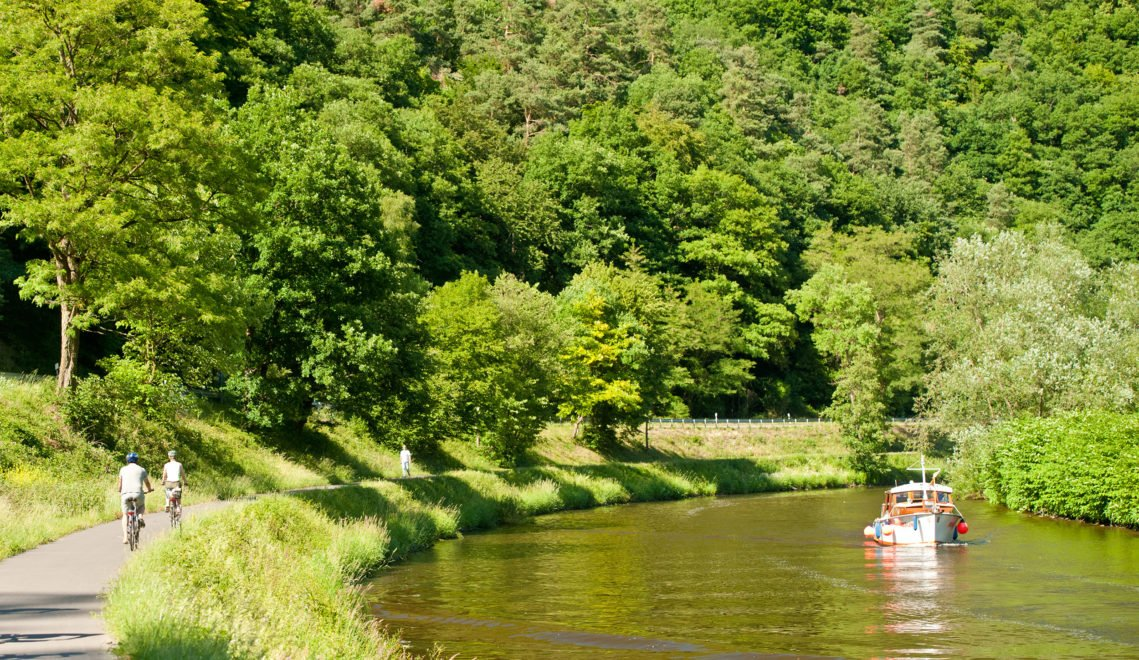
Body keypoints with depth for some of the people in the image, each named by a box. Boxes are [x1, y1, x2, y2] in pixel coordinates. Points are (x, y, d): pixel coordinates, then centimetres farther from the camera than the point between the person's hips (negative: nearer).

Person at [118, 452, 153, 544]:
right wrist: (149, 490, 49)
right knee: (142, 506, 32)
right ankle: (140, 516, 0)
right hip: (138, 493, 0)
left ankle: (125, 537, -1)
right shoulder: (142, 469, 16)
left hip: (126, 494, 0)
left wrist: (119, 492, 39)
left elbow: (120, 483, 20)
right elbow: (147, 482, 28)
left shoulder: (123, 469, 16)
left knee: (125, 515, 13)